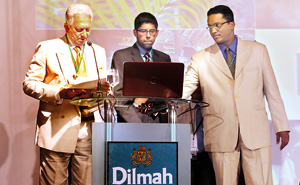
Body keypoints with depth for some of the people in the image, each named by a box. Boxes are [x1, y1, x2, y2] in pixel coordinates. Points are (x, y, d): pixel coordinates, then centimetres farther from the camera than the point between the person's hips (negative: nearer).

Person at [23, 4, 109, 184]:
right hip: (57, 128, -3)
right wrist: (60, 93, -16)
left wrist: (103, 90, -5)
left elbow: (102, 85, 21)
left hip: (87, 127, 4)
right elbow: (29, 84, 0)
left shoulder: (98, 52, 18)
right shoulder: (47, 48, 4)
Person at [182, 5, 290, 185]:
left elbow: (272, 89, 10)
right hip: (221, 134, 0)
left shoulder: (258, 50, 10)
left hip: (255, 131, 0)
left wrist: (281, 126, 6)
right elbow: (182, 91, 3)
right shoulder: (201, 59, 8)